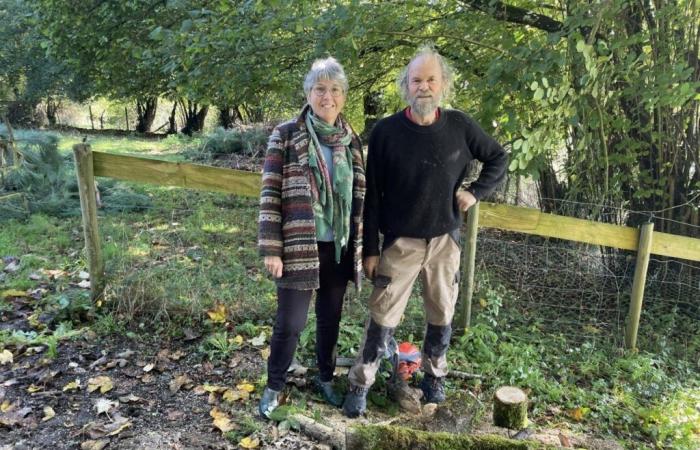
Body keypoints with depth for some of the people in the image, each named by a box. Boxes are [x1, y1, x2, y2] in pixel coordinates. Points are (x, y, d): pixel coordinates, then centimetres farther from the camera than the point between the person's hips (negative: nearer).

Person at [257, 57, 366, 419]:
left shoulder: (352, 140, 7)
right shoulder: (286, 135, -6)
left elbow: (359, 196, 13)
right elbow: (270, 193, -8)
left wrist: (362, 246, 12)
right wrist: (271, 249, -12)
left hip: (340, 247, 4)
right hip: (300, 246, -4)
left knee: (330, 318, 17)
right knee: (290, 322, 5)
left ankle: (325, 378, 38)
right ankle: (274, 387, 28)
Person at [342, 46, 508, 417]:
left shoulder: (460, 127, -3)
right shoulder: (385, 131, -8)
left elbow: (499, 159, 13)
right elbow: (372, 196, -5)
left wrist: (475, 192, -3)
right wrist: (371, 248, -6)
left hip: (445, 240, 2)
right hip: (400, 242, -2)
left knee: (441, 315, 15)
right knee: (383, 316, 3)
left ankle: (434, 377, 36)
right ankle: (360, 384, 19)